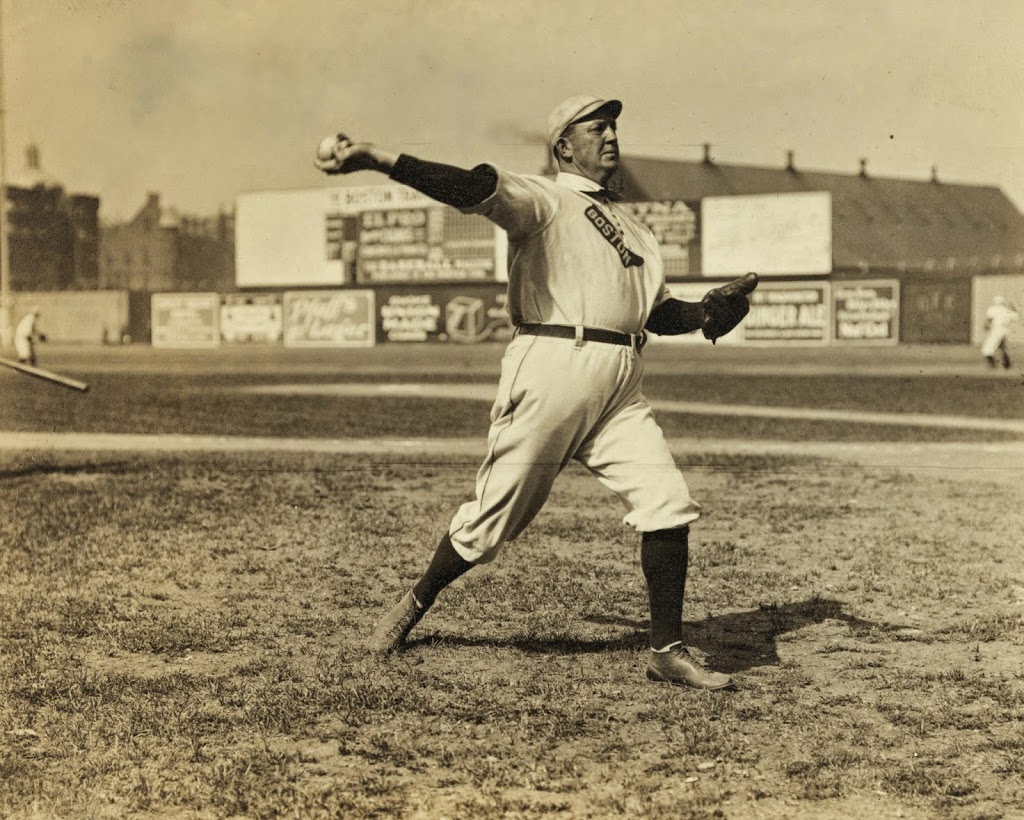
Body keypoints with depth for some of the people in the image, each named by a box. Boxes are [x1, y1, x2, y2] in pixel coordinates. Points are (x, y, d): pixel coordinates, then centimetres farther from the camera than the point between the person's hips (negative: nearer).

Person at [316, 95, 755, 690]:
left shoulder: (632, 225, 23)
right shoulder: (543, 199, 0)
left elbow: (658, 311, 24)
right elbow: (478, 188, -17)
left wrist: (707, 313, 3)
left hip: (621, 385, 6)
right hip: (552, 369, -6)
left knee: (669, 503, -5)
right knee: (495, 513, 0)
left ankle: (667, 650, 5)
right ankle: (416, 606, 25)